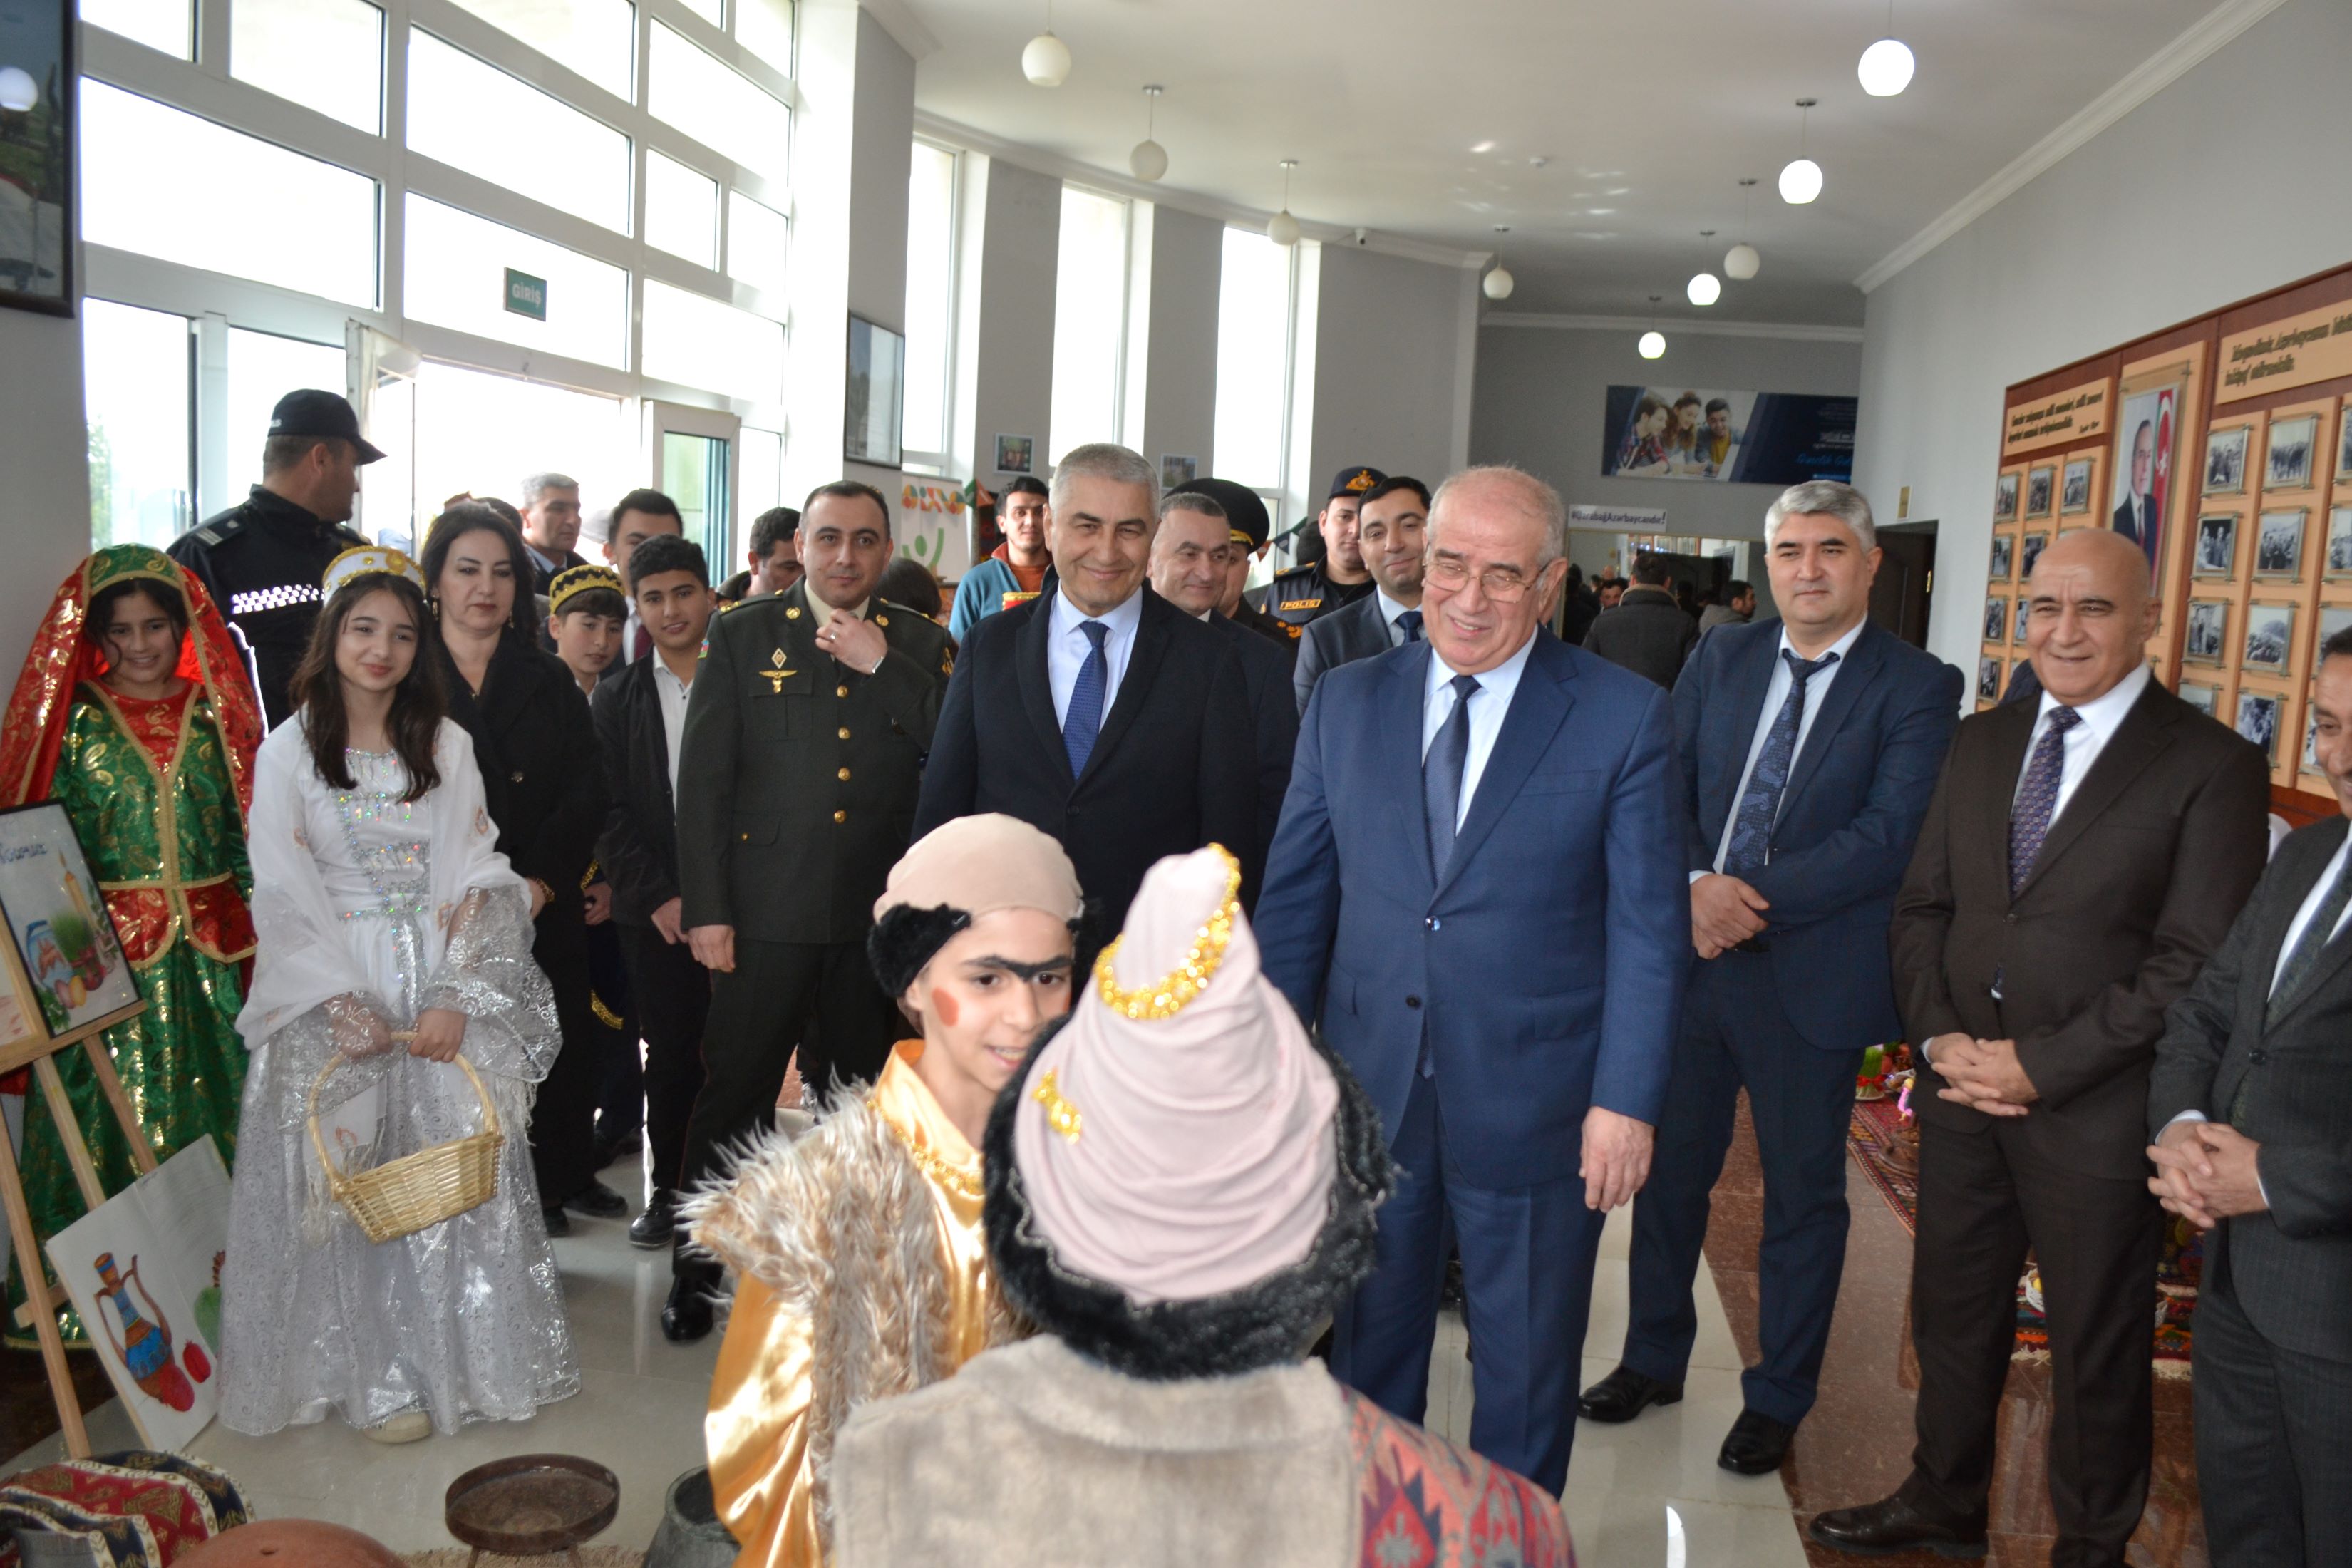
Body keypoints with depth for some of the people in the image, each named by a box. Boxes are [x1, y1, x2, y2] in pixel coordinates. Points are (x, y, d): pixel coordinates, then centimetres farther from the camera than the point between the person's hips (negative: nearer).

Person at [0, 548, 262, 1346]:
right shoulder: (71, 722, 3)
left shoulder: (216, 713, 8)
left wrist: (257, 927, 2)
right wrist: (72, 931, -11)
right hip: (110, 952, -2)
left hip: (215, 949, 2)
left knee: (217, 1111, 4)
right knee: (112, 1119, 0)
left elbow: (249, 828, 9)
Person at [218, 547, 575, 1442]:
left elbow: (478, 879, 1)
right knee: (354, 1182, -2)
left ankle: (462, 1357, 14)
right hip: (335, 1000, -2)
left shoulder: (447, 748, 7)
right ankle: (375, 1374, 9)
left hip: (441, 992, 2)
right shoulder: (289, 753, 1)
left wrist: (454, 998, -11)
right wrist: (350, 1007, -13)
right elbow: (283, 897, -4)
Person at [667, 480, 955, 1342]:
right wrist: (705, 908, -6)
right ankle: (694, 1270, 21)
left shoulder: (922, 645, 6)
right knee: (734, 1095, 4)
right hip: (767, 910, -2)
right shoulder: (742, 635, 2)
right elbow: (703, 778, -1)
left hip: (879, 912, 2)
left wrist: (882, 666, -15)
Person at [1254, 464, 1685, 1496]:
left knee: (1525, 1371, 16)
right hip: (1367, 1092, 3)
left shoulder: (1624, 717, -7)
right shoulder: (1347, 700, 1)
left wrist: (1627, 1100, -12)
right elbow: (1294, 895, 5)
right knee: (1368, 1349, 20)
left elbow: (1649, 926, -7)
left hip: (1534, 1103, -2)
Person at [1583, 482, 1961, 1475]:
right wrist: (1695, 887, -15)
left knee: (1803, 1194, 11)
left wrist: (1751, 898, -22)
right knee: (1669, 1169, 15)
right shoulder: (1720, 658, 7)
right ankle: (1652, 1361, 35)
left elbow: (1889, 836, -16)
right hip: (1690, 953, 4)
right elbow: (1664, 789, 3)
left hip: (1812, 974, -4)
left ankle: (1777, 1400, 30)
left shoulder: (1917, 687, -6)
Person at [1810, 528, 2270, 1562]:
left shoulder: (2213, 767, -9)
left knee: (2095, 1342, 12)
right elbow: (1922, 905, 9)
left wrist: (2040, 1066, -16)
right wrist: (1938, 1035, -6)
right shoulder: (1982, 743, 9)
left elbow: (2193, 963, -14)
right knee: (1951, 1310, 18)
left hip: (2095, 1110, -5)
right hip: (1962, 1088, 5)